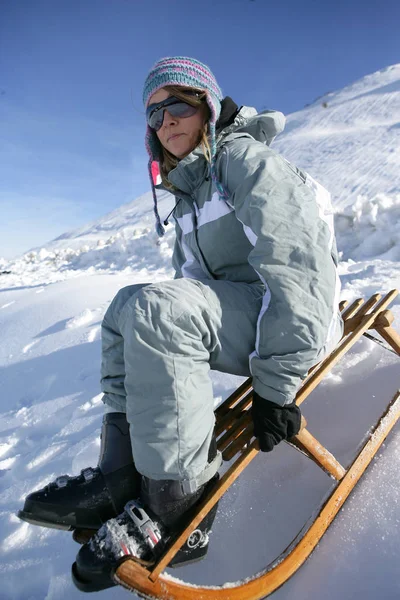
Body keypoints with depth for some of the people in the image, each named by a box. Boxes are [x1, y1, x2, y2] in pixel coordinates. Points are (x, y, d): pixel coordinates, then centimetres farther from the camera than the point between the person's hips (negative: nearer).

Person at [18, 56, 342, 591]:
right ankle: (123, 473, -4)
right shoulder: (188, 193, 18)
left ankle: (178, 506, -17)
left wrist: (276, 382, -23)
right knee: (127, 306, 3)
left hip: (296, 323, -9)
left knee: (154, 308, -28)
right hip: (239, 325, 9)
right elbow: (192, 282, 21)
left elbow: (300, 268, -21)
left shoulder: (245, 158, -9)